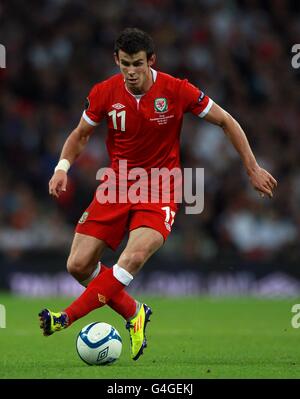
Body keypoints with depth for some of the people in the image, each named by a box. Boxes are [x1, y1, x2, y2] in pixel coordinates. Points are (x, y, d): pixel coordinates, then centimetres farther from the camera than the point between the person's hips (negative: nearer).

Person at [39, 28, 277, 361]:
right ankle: (134, 314, 14)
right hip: (117, 183, 3)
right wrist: (62, 167, -8)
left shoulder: (177, 91, -12)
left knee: (135, 256, -30)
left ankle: (67, 318, -29)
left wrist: (253, 169, 2)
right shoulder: (104, 93, -6)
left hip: (161, 189, -3)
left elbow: (226, 121, 1)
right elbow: (81, 135, 11)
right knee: (79, 265, -8)